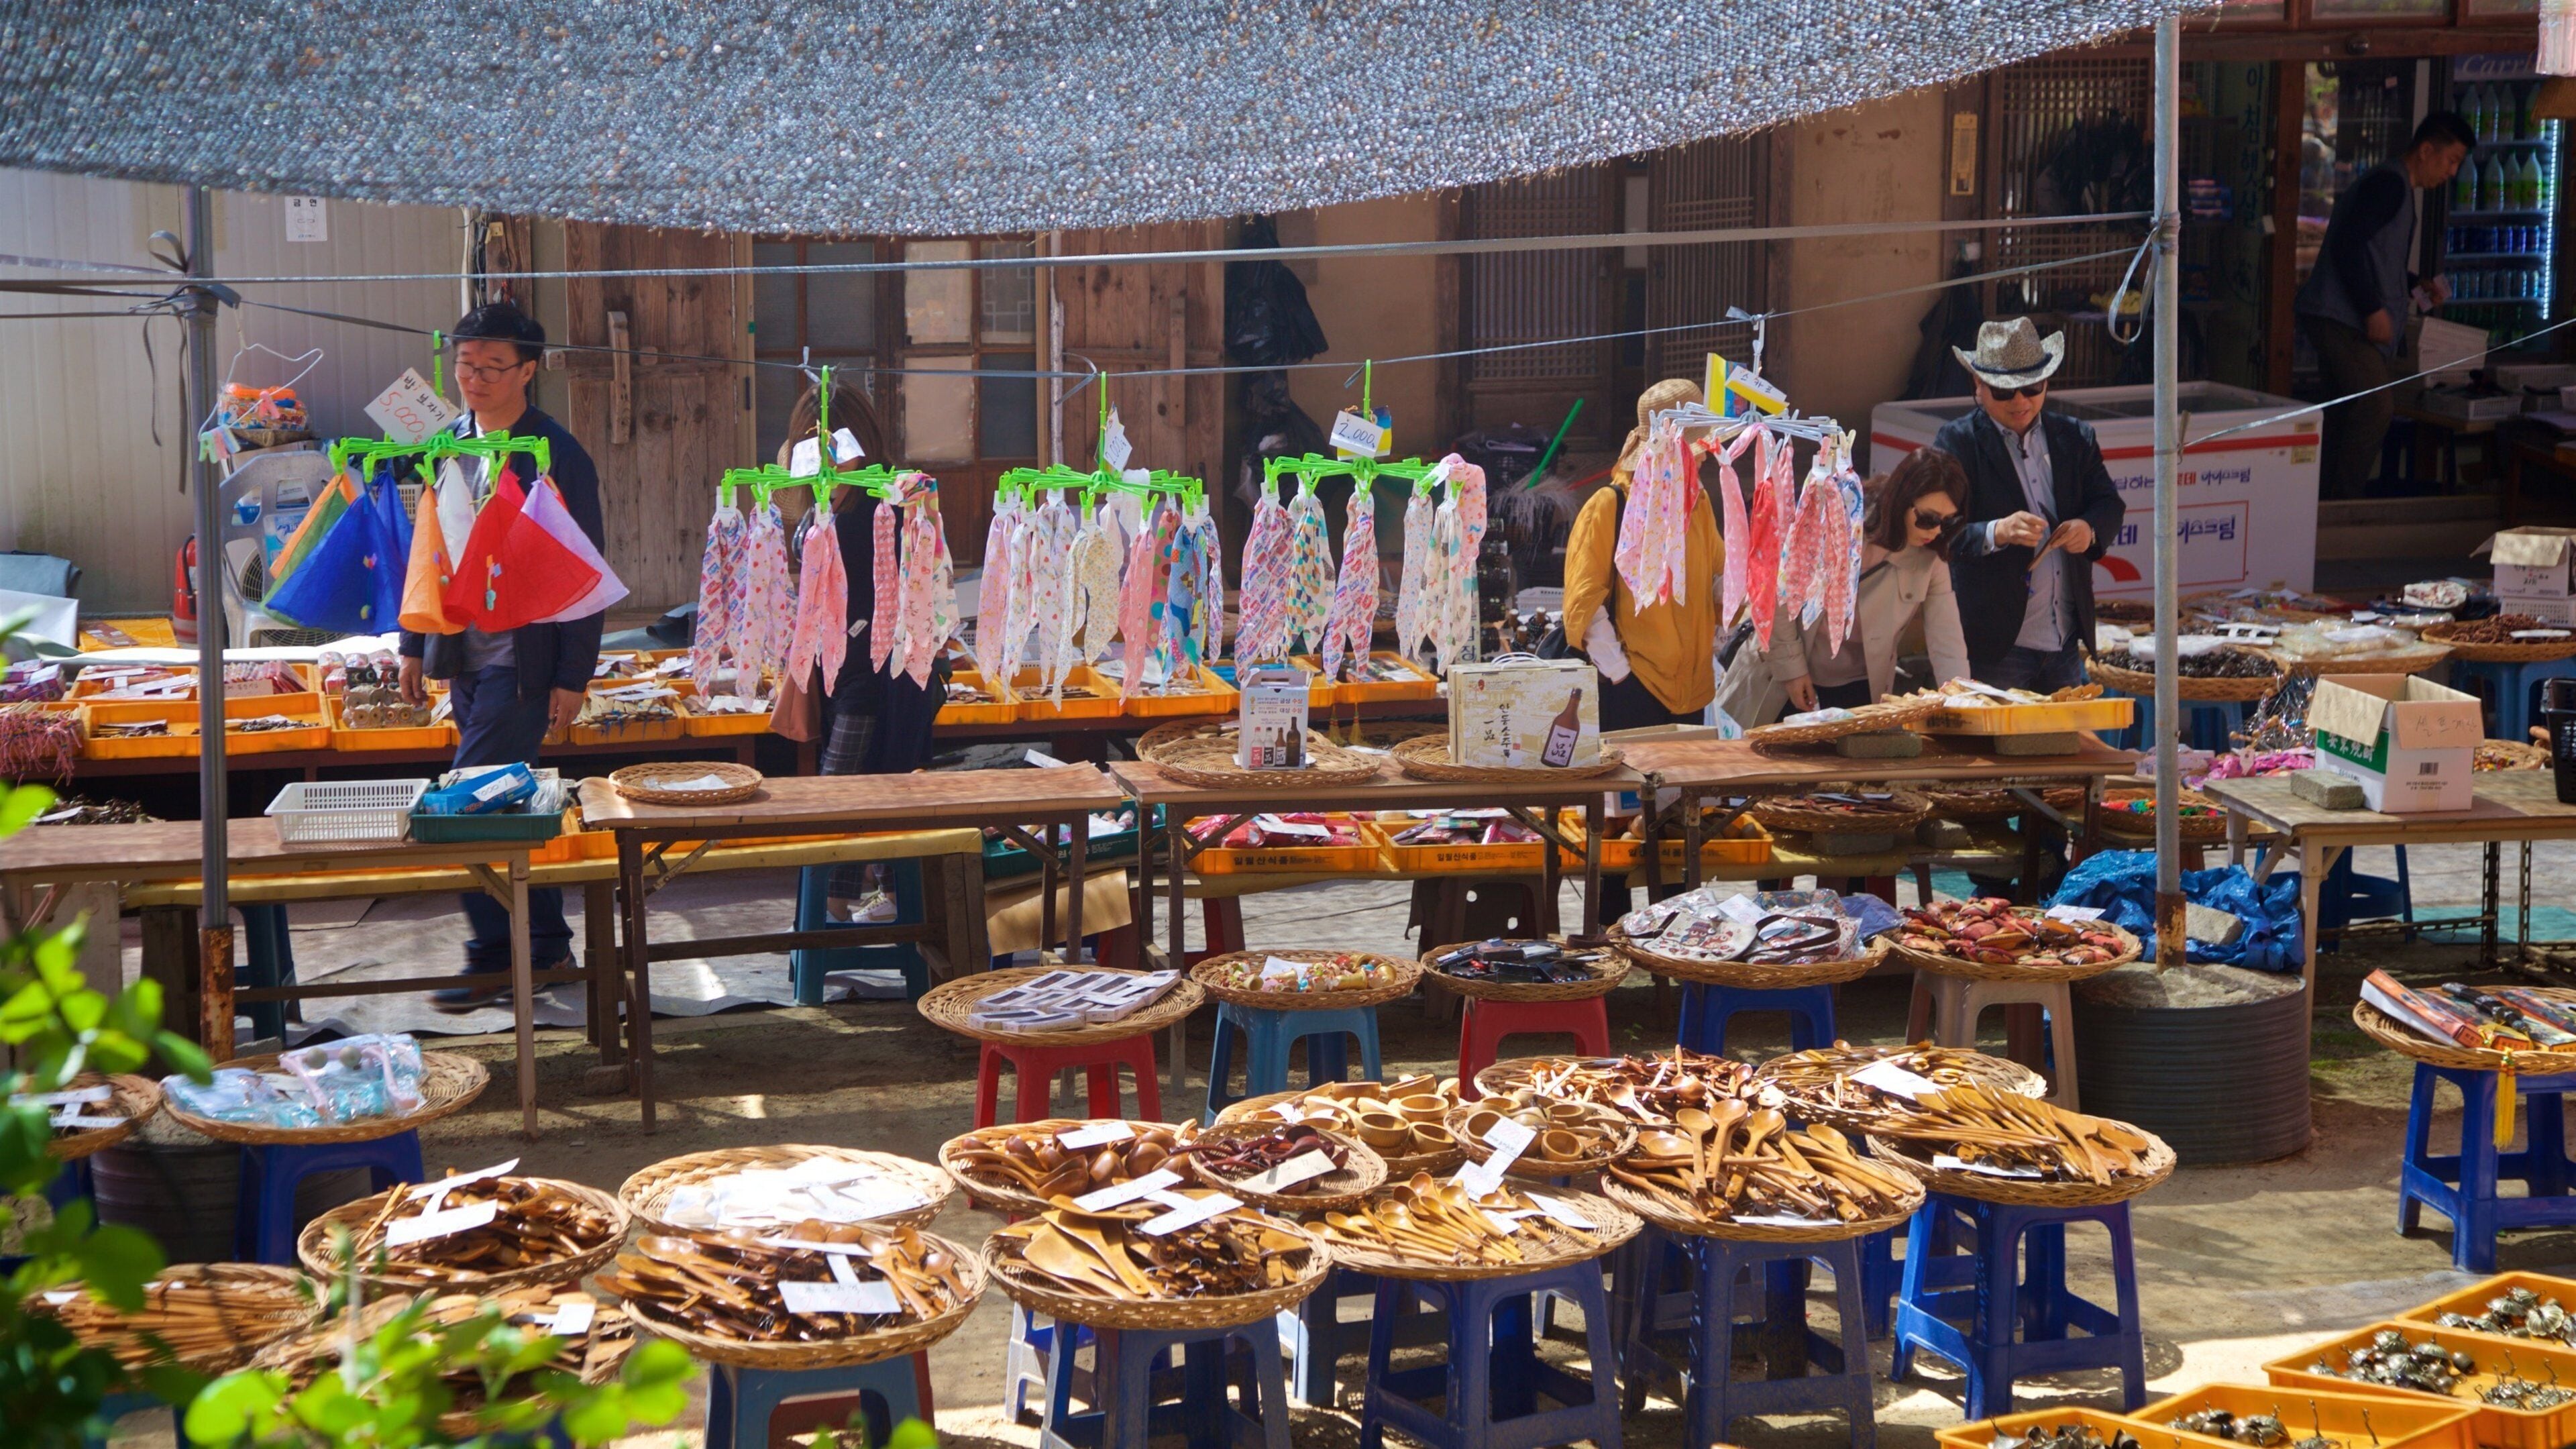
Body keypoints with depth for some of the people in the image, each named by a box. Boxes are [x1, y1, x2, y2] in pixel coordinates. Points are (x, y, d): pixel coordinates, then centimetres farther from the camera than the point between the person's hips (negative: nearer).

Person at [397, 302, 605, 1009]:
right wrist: (415, 645, 14)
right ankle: (546, 944, 22)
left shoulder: (559, 455, -10)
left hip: (521, 660, -7)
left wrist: (573, 677, -12)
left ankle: (494, 956, -4)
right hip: (464, 656, 7)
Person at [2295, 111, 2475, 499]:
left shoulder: (2390, 184, 21)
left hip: (2339, 318, 11)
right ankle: (2343, 504, -13)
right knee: (2376, 406, -14)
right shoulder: (2390, 183, -12)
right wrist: (2374, 309, -21)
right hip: (2342, 317, -11)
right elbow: (2348, 245, -22)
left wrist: (2419, 284, 22)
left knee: (2346, 412, 10)